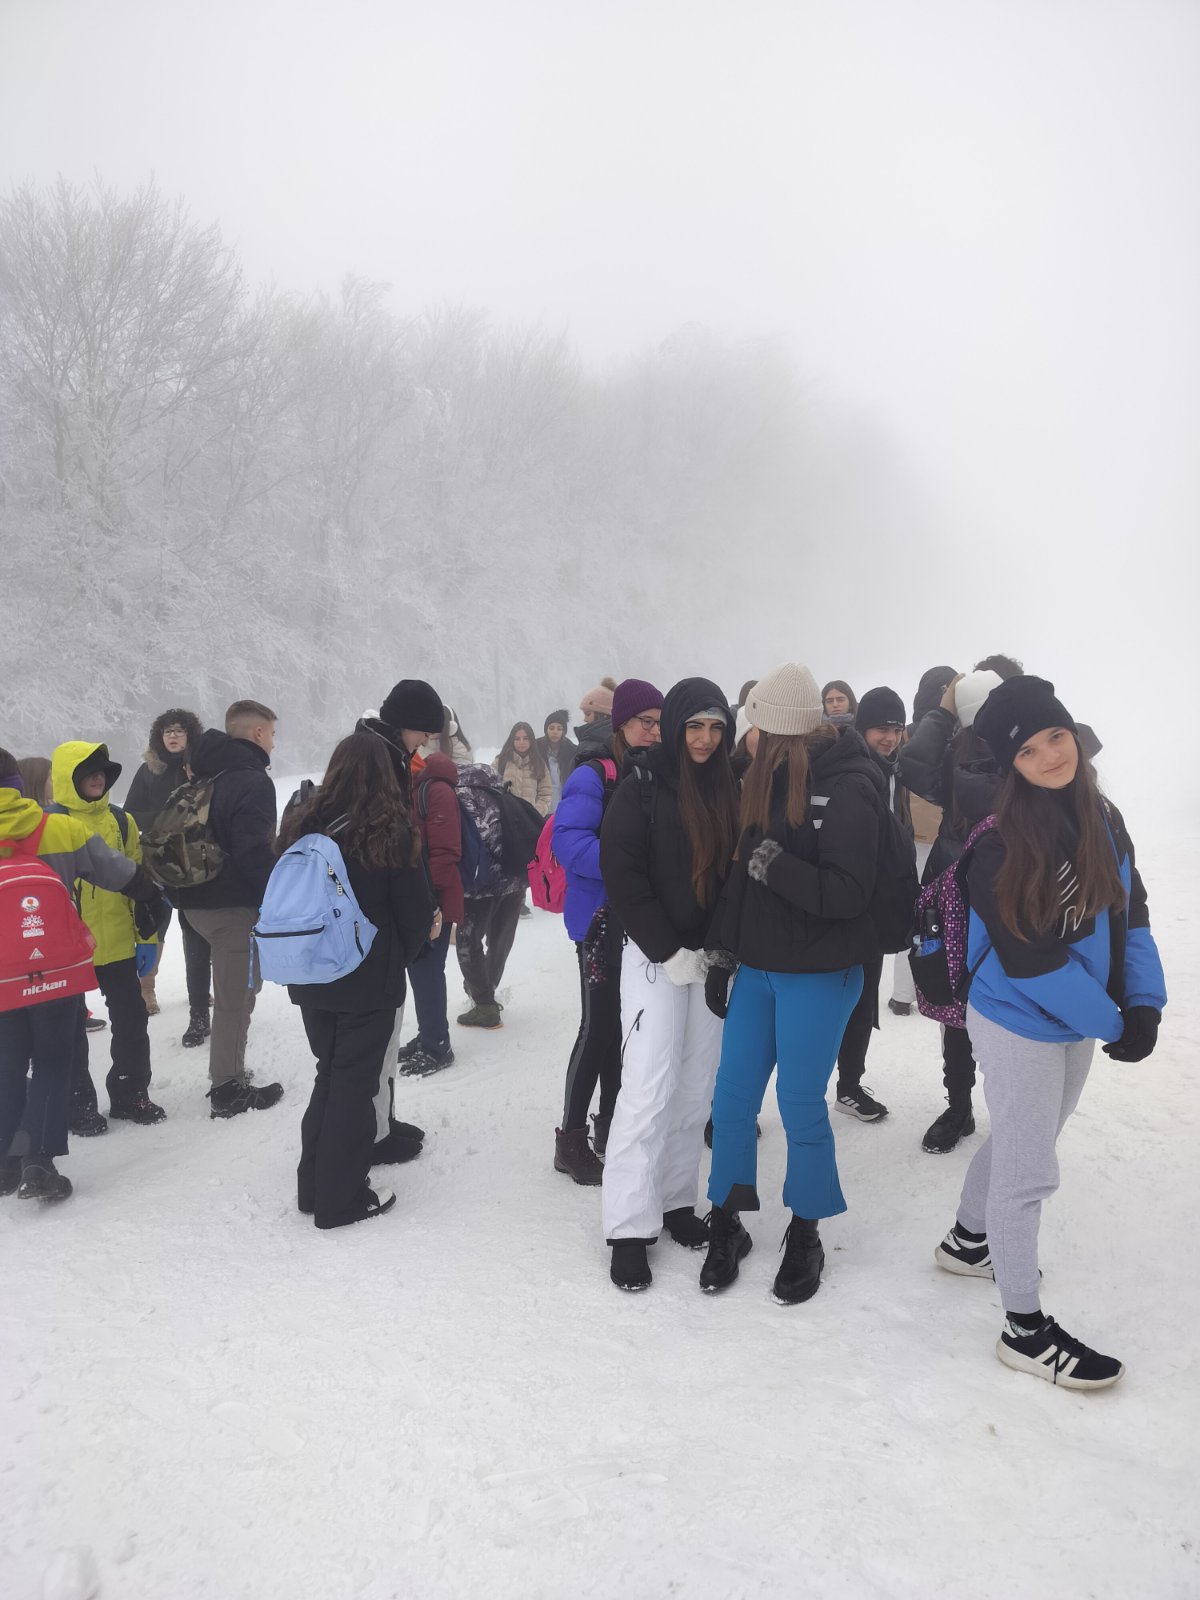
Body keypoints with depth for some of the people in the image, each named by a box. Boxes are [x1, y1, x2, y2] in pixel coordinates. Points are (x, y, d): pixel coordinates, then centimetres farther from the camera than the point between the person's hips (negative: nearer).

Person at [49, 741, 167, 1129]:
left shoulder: (121, 821, 6)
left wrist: (147, 936, 6)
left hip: (117, 945, 4)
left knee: (131, 1020, 11)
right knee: (72, 1028, 9)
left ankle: (131, 1093, 26)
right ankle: (78, 1103, 22)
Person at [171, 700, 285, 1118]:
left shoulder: (205, 777, 14)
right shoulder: (253, 781, -16)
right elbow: (254, 852, -23)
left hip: (199, 898, 9)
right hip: (235, 904, -9)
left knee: (234, 988, 21)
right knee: (236, 995, 0)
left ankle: (228, 1072, 29)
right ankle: (228, 1090, 7)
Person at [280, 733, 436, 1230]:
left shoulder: (300, 828, -1)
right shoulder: (392, 832, -13)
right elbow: (416, 911, -8)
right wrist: (404, 950, 12)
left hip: (311, 978, 5)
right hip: (370, 979, -5)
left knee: (328, 1075, 19)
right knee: (355, 1083, 6)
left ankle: (313, 1186, 27)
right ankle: (341, 1198, 13)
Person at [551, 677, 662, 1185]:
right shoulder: (594, 774, -13)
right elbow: (569, 841, -24)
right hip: (603, 919, -7)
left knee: (626, 1025, 15)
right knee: (599, 1026, -2)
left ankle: (611, 1124, 30)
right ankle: (572, 1138, 11)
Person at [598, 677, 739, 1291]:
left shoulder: (727, 790, 7)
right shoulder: (642, 787, -7)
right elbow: (623, 876, -11)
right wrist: (670, 952, -13)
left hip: (713, 957, 5)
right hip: (654, 957, -5)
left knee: (696, 1086, 9)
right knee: (650, 1088, -7)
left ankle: (676, 1200, 24)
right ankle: (629, 1228, 2)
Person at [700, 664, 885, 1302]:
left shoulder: (849, 788, -14)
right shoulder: (770, 778, 7)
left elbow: (848, 894, -18)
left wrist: (778, 866, -28)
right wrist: (723, 952, 10)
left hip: (818, 975, -6)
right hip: (759, 967, 6)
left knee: (801, 1105, 5)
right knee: (731, 1100, 9)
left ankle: (804, 1237, 27)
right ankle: (727, 1225, 28)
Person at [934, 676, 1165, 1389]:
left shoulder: (1104, 820, -1)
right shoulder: (999, 844, -22)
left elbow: (1132, 915, 4)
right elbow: (1027, 959, -22)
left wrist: (1145, 1004, -8)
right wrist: (1110, 1024, -16)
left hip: (1078, 1024, 7)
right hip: (1019, 1023, -7)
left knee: (1018, 1141, 23)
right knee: (1030, 1169, 2)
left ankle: (968, 1241, 47)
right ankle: (1026, 1328, 19)